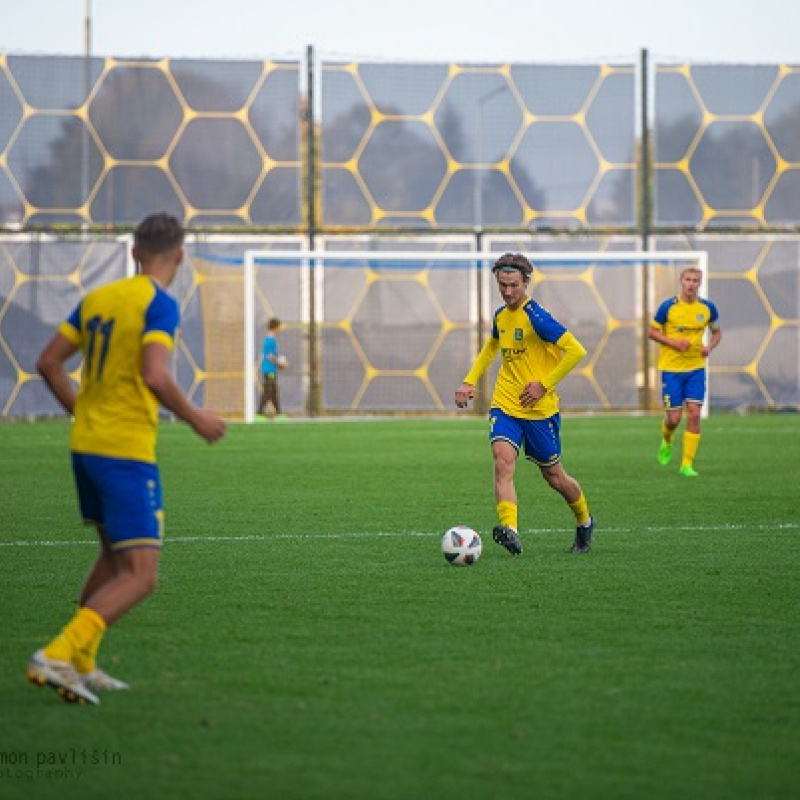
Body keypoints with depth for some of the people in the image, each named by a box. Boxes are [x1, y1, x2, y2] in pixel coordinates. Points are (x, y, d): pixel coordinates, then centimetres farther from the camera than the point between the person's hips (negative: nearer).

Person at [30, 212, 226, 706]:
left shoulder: (97, 298, 10)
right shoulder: (160, 304, -11)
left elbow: (49, 363, 11)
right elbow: (155, 376, -23)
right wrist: (196, 419, -8)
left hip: (85, 444, 8)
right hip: (128, 452, -8)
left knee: (115, 558, 24)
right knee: (141, 576, -7)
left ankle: (82, 667, 26)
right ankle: (57, 657, -22)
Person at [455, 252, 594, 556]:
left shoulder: (535, 317, -15)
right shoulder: (500, 316, 7)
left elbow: (576, 351, -19)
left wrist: (544, 385, -18)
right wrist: (470, 381, 21)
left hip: (540, 409, -5)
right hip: (505, 406, 5)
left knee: (553, 475, 9)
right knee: (503, 462, -21)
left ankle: (584, 522, 37)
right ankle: (509, 530, -35)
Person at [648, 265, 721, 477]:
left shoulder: (708, 308, 0)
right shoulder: (668, 307, -9)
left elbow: (716, 332, 15)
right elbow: (652, 331, -1)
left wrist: (709, 347, -6)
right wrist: (674, 343, -16)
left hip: (696, 368, 2)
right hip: (671, 368, -2)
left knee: (694, 414, -9)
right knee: (674, 418, -2)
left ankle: (687, 464, 0)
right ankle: (666, 441, 35)